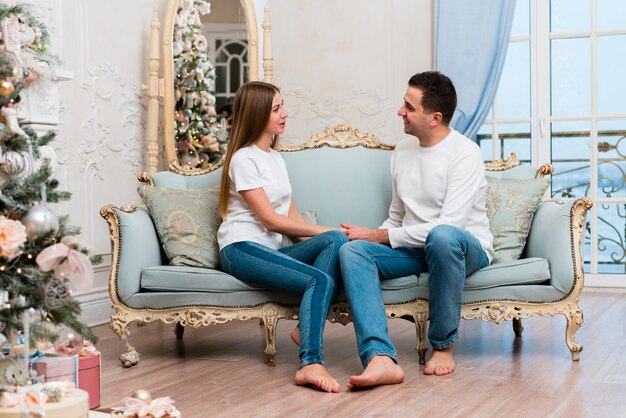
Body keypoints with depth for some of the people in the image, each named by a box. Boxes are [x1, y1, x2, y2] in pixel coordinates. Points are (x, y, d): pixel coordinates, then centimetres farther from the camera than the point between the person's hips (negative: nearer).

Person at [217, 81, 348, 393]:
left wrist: (325, 237, -3)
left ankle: (306, 330, -27)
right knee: (320, 279, -30)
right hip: (242, 249, -8)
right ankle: (310, 364, -39)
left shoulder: (275, 157, 23)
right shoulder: (243, 159, -4)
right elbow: (270, 219, -11)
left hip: (271, 249, 8)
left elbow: (291, 215, 15)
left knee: (336, 241, -21)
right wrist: (323, 231, -9)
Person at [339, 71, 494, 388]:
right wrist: (373, 236, -2)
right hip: (415, 248, 6)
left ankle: (443, 346, -22)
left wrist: (379, 236, -19)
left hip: (467, 249, -6)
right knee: (351, 250, -22)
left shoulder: (465, 153, -13)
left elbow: (447, 224, -23)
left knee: (442, 236, -42)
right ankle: (381, 358, -40)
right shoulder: (402, 151, 11)